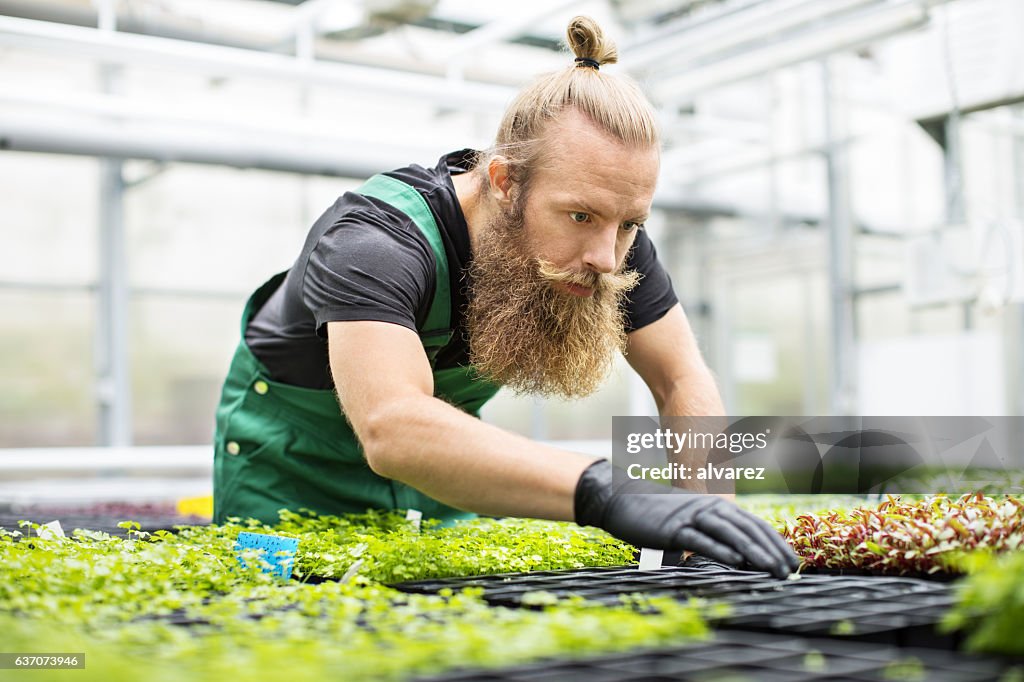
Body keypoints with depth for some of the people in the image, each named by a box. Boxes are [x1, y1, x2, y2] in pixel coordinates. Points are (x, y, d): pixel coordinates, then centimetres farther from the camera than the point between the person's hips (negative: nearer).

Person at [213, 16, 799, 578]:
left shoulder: (609, 234, -21)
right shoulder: (373, 243, -41)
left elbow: (684, 380, -15)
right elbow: (393, 426, -57)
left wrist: (700, 503, -34)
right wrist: (606, 494, -69)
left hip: (446, 449, 4)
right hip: (293, 460, -4)